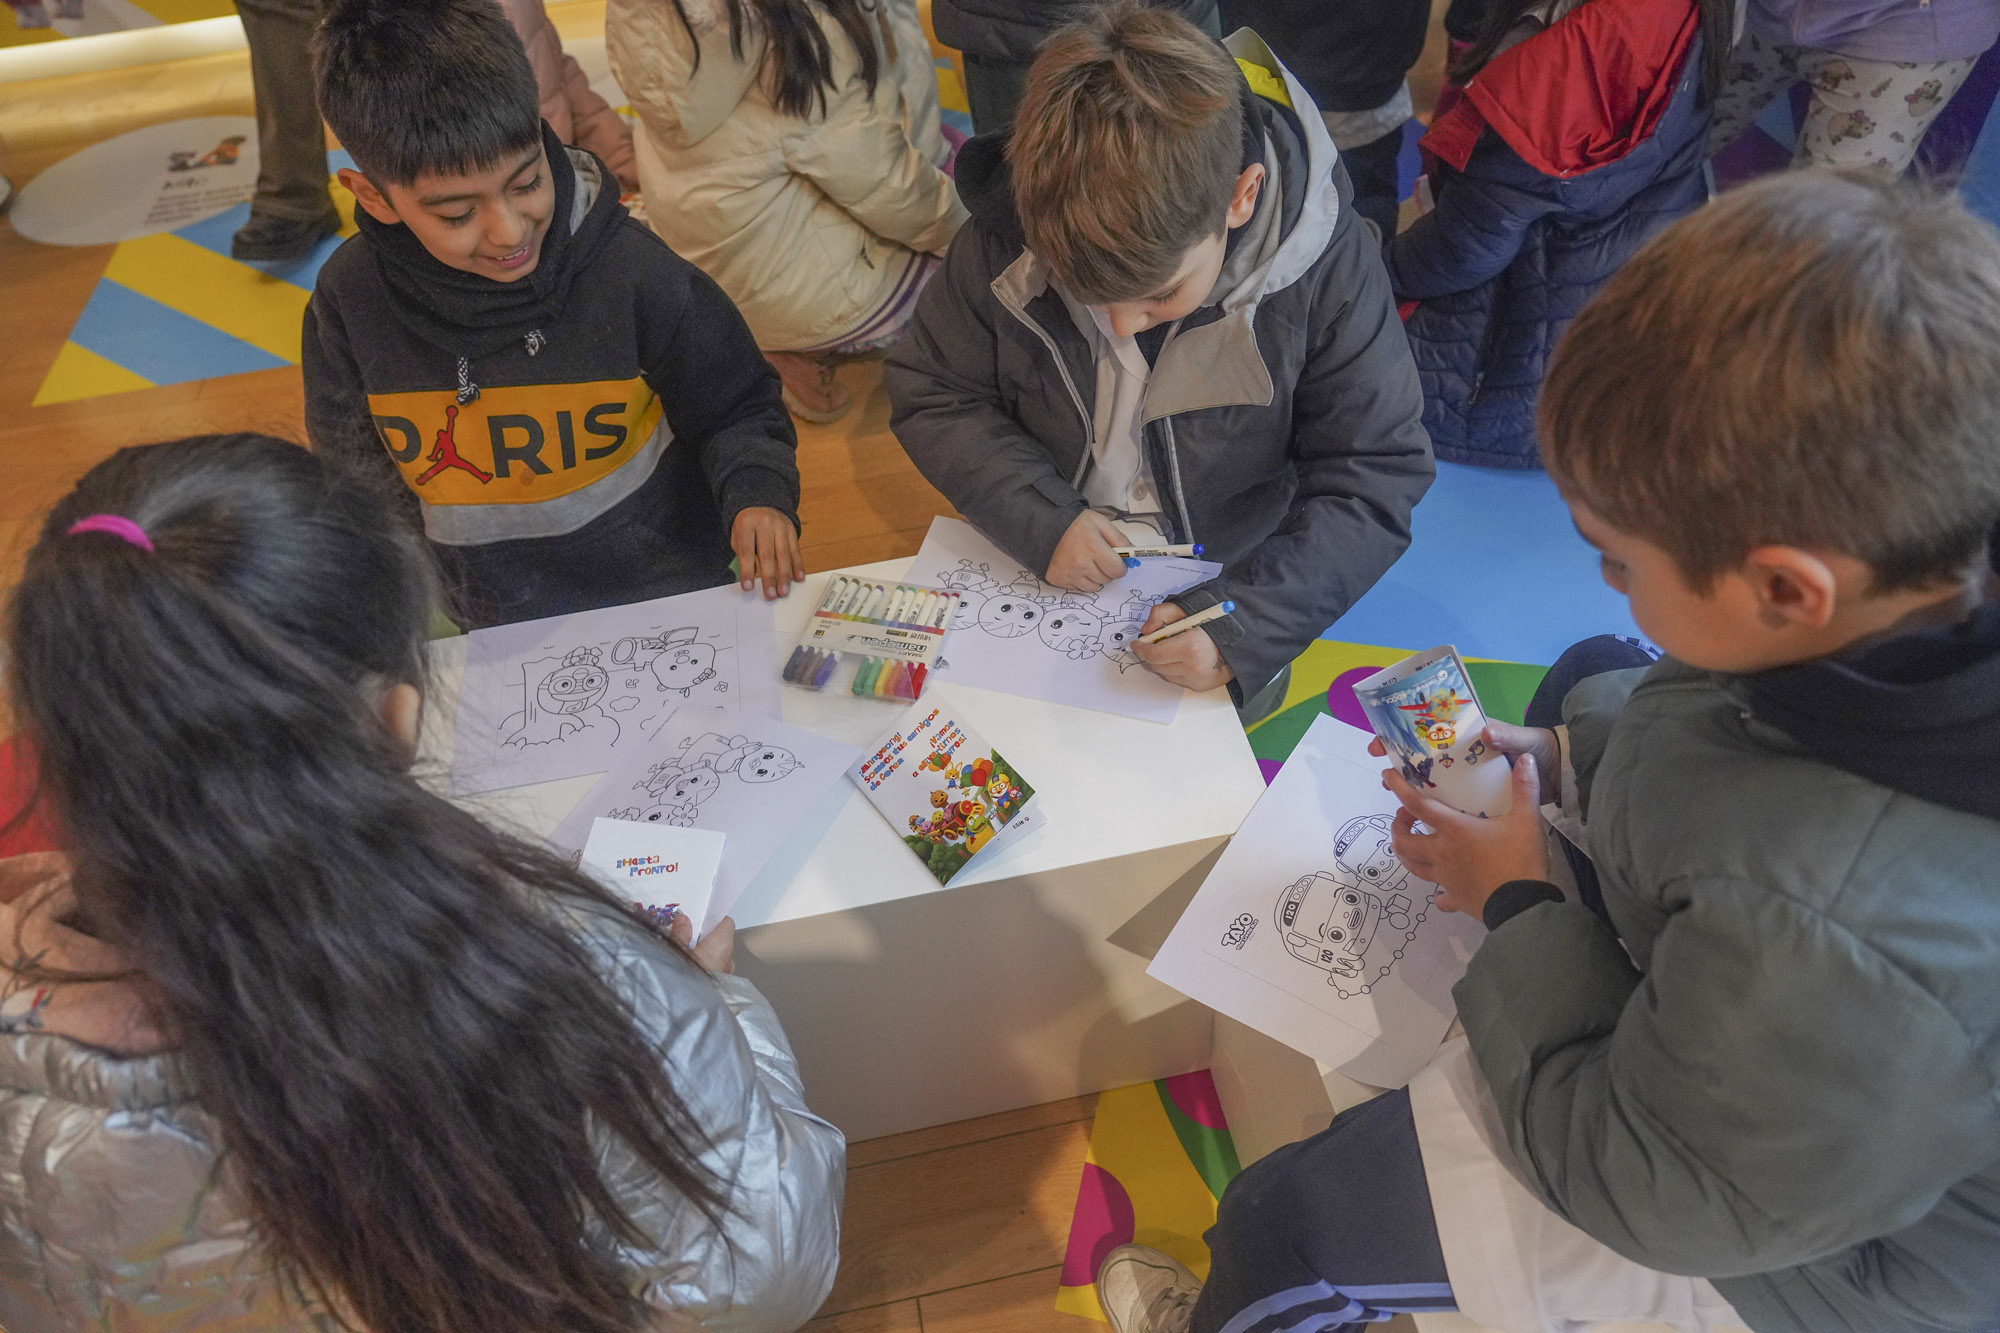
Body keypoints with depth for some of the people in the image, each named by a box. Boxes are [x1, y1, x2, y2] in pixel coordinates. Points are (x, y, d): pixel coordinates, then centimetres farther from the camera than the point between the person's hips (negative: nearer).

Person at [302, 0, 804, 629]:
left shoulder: (632, 269, -15)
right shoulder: (350, 300, -7)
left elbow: (736, 410, 1)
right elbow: (360, 480, 9)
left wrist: (757, 495, -18)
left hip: (673, 596, -3)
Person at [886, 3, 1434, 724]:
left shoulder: (1326, 262, -24)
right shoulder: (1006, 234, -19)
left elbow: (1374, 481, -18)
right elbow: (930, 395, -7)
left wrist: (1243, 625, -31)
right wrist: (1041, 518, -24)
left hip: (1226, 590, 0)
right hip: (1044, 580, 1)